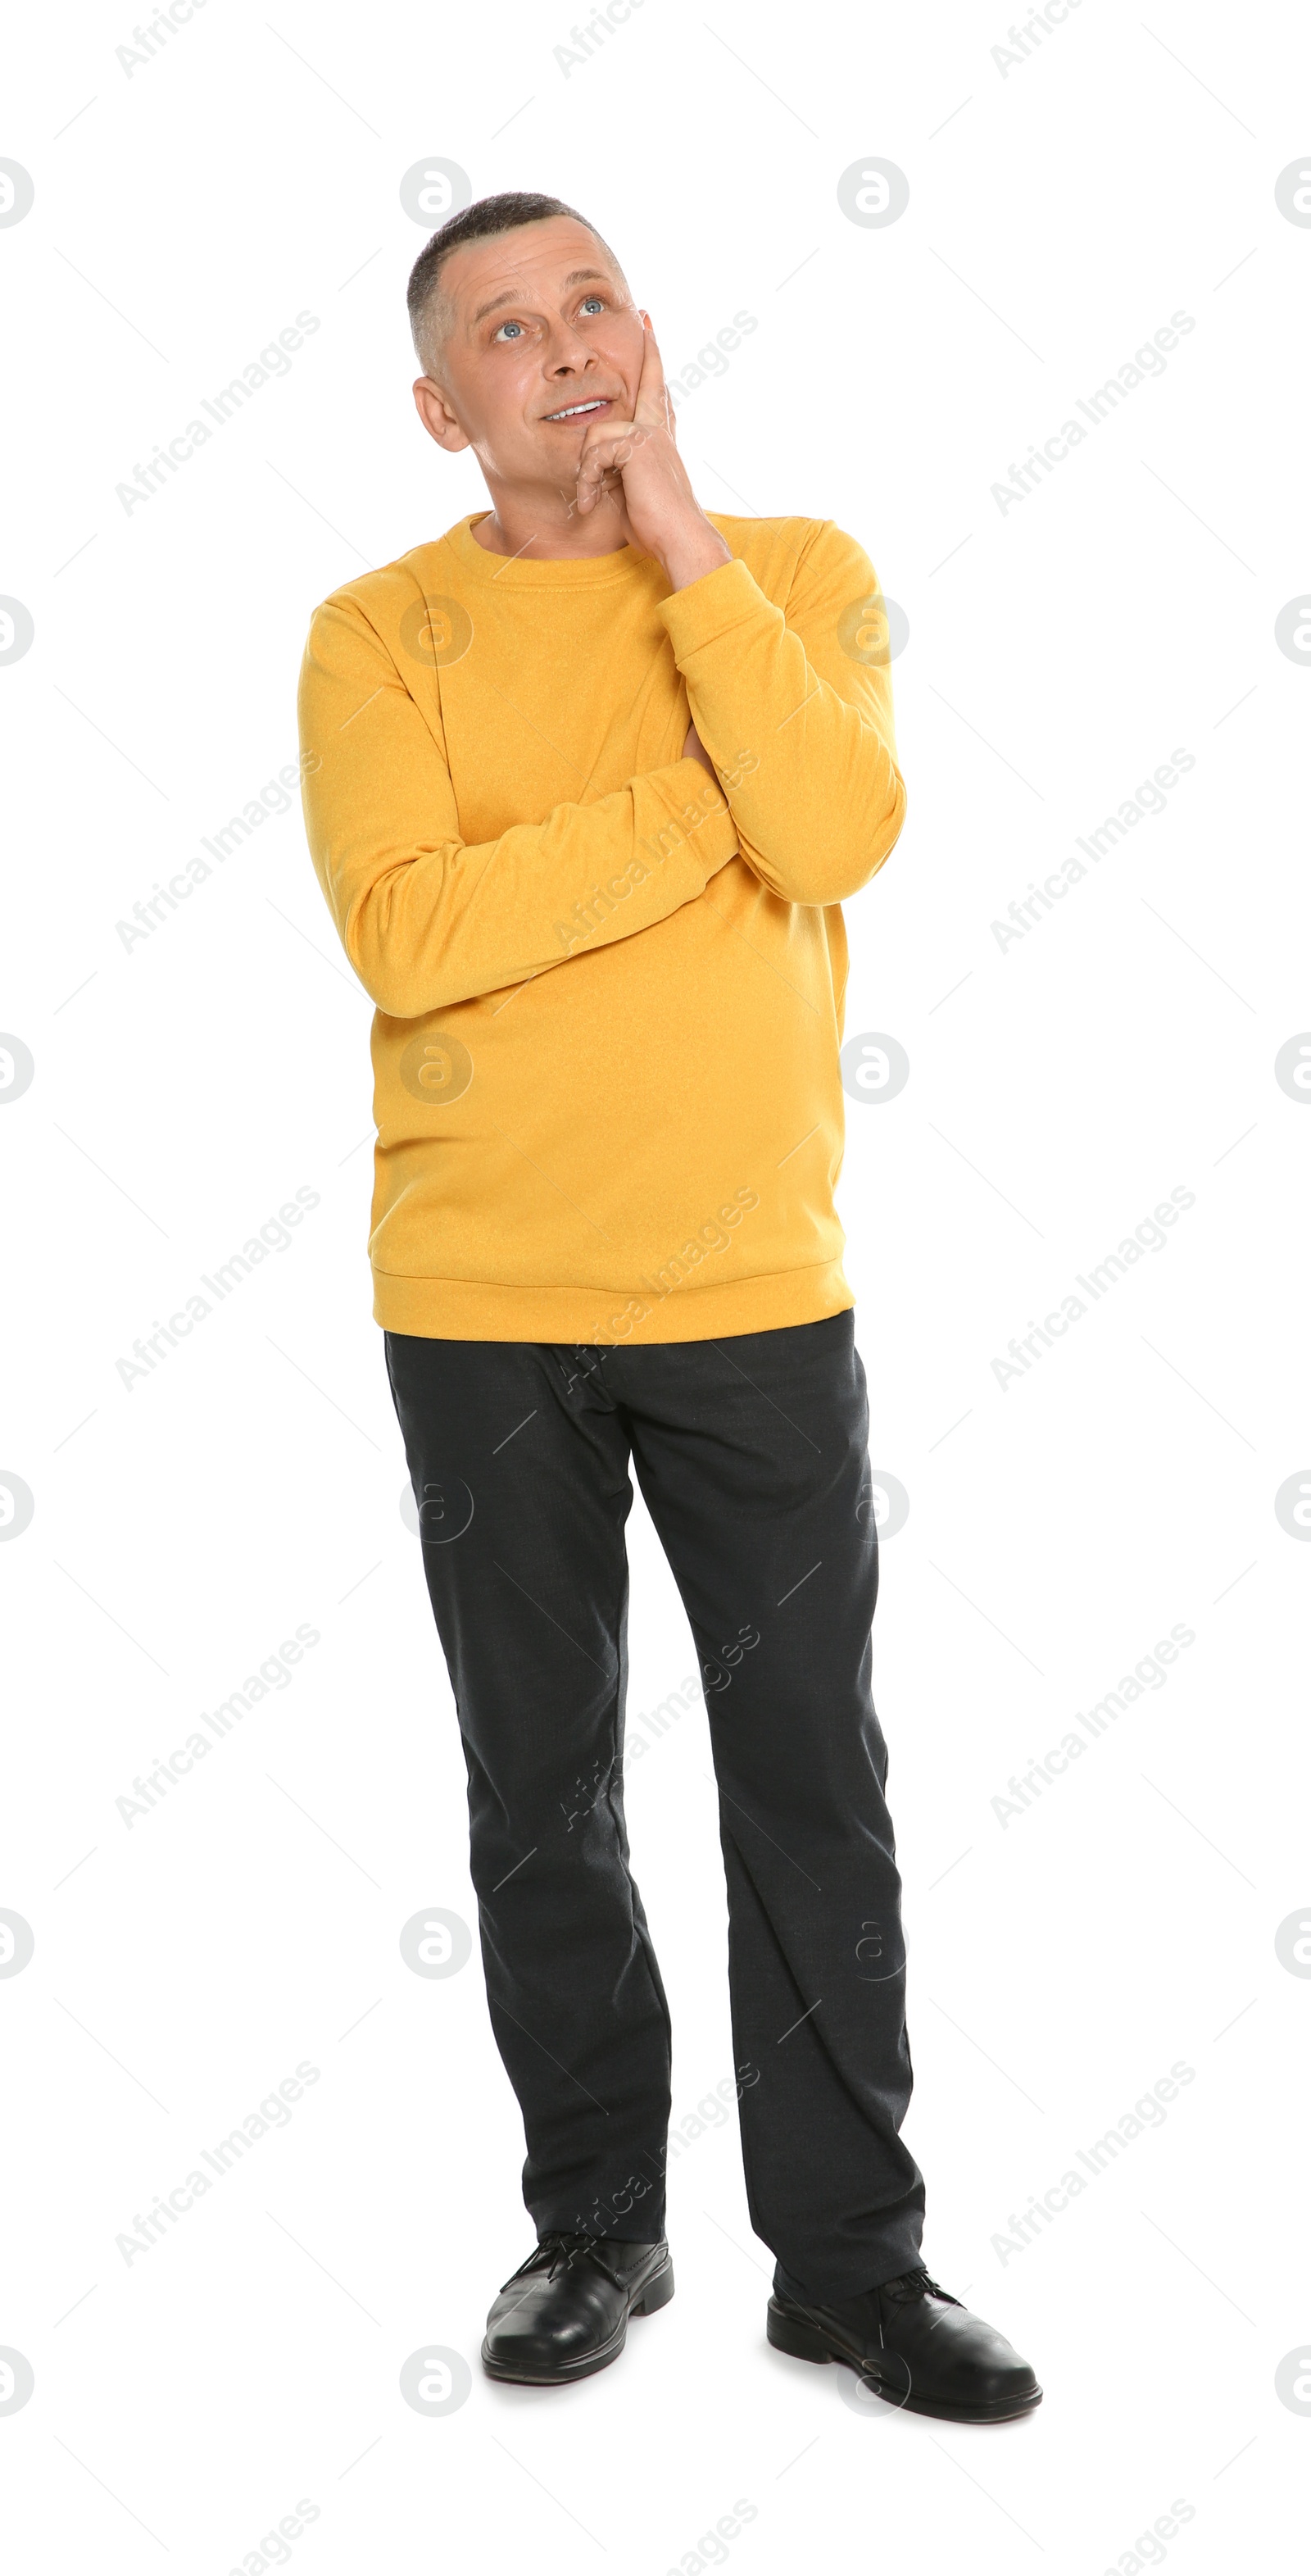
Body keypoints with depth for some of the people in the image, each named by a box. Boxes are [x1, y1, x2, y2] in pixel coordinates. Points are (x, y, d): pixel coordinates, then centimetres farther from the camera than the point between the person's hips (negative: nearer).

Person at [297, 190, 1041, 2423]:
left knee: (815, 1787, 5)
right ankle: (595, 2222, 27)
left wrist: (685, 544, -12)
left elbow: (836, 836, -15)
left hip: (756, 1296, 0)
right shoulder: (379, 633, 0)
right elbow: (405, 933, -16)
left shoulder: (800, 573, 4)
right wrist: (708, 807, -14)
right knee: (542, 1795, 10)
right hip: (482, 1311, 0)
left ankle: (850, 2252, 20)